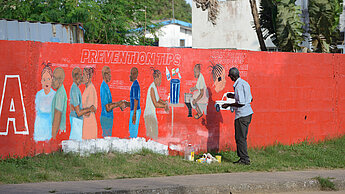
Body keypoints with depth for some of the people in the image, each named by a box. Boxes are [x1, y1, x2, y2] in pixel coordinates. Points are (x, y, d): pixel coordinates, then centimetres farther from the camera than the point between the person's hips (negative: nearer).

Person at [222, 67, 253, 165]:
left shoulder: (238, 86, -17)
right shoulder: (245, 83, 12)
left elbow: (241, 103, -22)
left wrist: (228, 105, -11)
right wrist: (234, 96, 24)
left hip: (242, 115, -10)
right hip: (248, 113, 10)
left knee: (240, 138, -5)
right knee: (242, 137, 15)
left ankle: (244, 159, -4)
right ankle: (243, 158, 17)